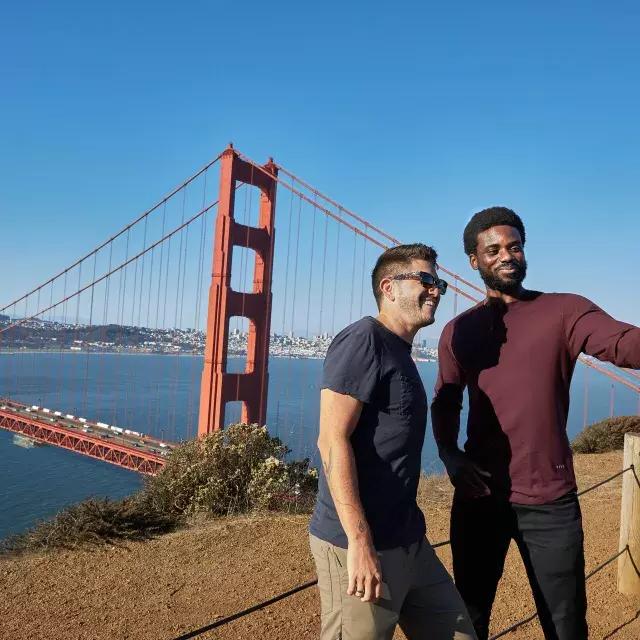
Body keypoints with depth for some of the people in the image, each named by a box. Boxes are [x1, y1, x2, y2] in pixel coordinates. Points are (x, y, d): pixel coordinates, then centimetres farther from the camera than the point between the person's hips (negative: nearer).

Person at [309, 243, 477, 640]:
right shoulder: (363, 340, -13)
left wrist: (408, 535, 20)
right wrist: (360, 541, -24)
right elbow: (332, 441, -20)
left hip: (408, 541, 9)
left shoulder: (401, 354, 15)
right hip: (360, 544, -9)